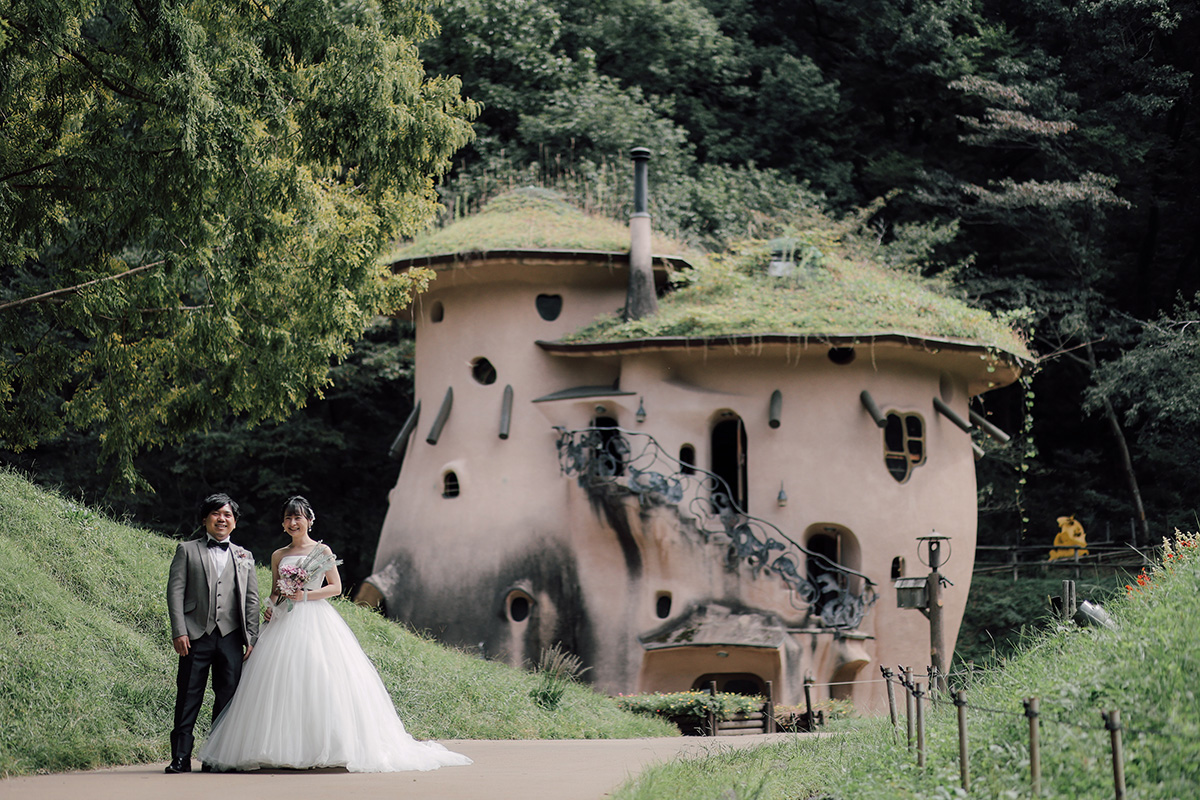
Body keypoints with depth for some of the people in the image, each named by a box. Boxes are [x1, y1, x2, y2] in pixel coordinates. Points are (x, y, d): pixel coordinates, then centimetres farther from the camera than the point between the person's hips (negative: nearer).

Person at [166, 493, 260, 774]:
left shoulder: (244, 556, 18)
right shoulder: (187, 550, 10)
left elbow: (251, 599, 13)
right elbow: (175, 591, 2)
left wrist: (251, 637, 3)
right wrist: (179, 631, -9)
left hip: (231, 637, 2)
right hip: (196, 635, -2)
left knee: (229, 697, -1)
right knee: (188, 697, -3)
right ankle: (181, 757, 1)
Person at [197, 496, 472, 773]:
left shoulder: (322, 550, 4)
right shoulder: (278, 556, 15)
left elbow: (336, 587, 1)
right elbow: (275, 591, 19)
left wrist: (307, 595, -11)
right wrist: (271, 606, -2)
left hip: (316, 620, -3)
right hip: (285, 622, 4)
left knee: (321, 680, -12)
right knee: (282, 683, -6)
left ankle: (330, 747, -9)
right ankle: (284, 750, -6)